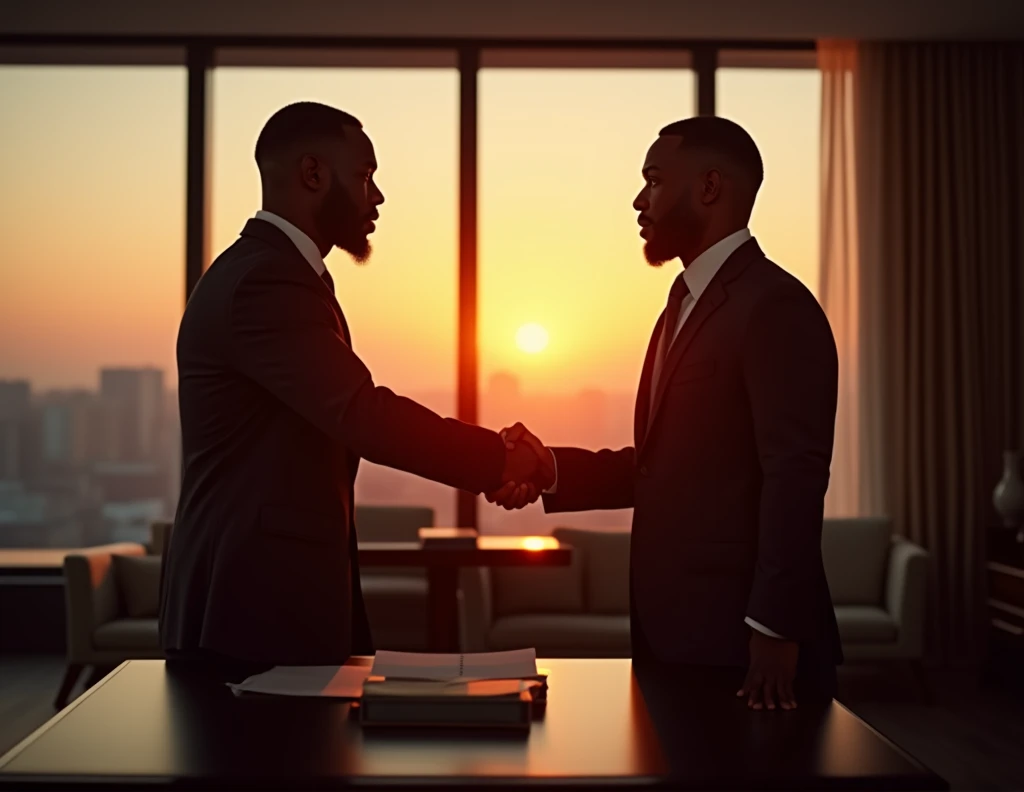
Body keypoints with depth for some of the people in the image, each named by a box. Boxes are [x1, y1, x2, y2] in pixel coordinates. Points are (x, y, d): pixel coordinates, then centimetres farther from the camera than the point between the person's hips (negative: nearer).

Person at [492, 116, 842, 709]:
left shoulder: (776, 306, -13)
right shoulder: (686, 304, 16)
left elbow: (795, 476, -19)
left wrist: (775, 632, -20)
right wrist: (550, 471, 3)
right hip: (675, 629, 9)